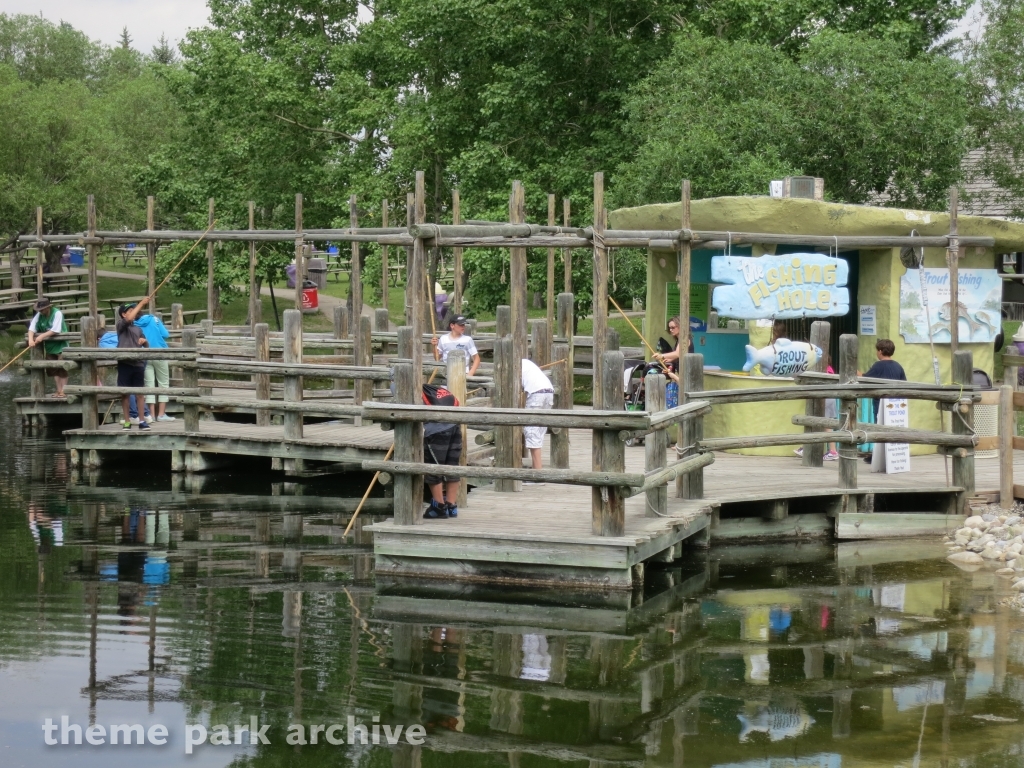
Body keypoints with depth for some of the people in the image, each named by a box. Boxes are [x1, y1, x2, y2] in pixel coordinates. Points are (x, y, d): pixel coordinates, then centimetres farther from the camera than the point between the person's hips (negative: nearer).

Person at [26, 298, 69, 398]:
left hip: (60, 345, -6)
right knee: (53, 369, 7)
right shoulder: (39, 315, -1)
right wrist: (31, 339, -26)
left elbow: (56, 330, -24)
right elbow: (32, 327, -9)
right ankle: (59, 390, 13)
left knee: (62, 369, -4)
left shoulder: (57, 313, -17)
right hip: (49, 346, 6)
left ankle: (63, 391, -1)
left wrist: (42, 336, -27)